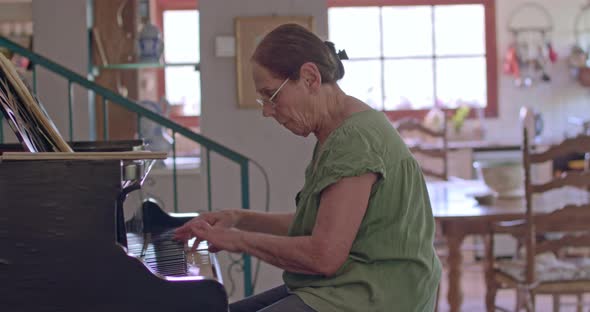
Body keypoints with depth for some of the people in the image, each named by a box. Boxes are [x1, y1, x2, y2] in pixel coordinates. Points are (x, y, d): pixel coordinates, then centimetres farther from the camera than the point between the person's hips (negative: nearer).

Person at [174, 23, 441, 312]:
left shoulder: (355, 139, -20)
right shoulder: (334, 136, 13)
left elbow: (324, 257, -24)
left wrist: (241, 240, -12)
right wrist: (239, 219, 12)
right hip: (336, 288, 11)